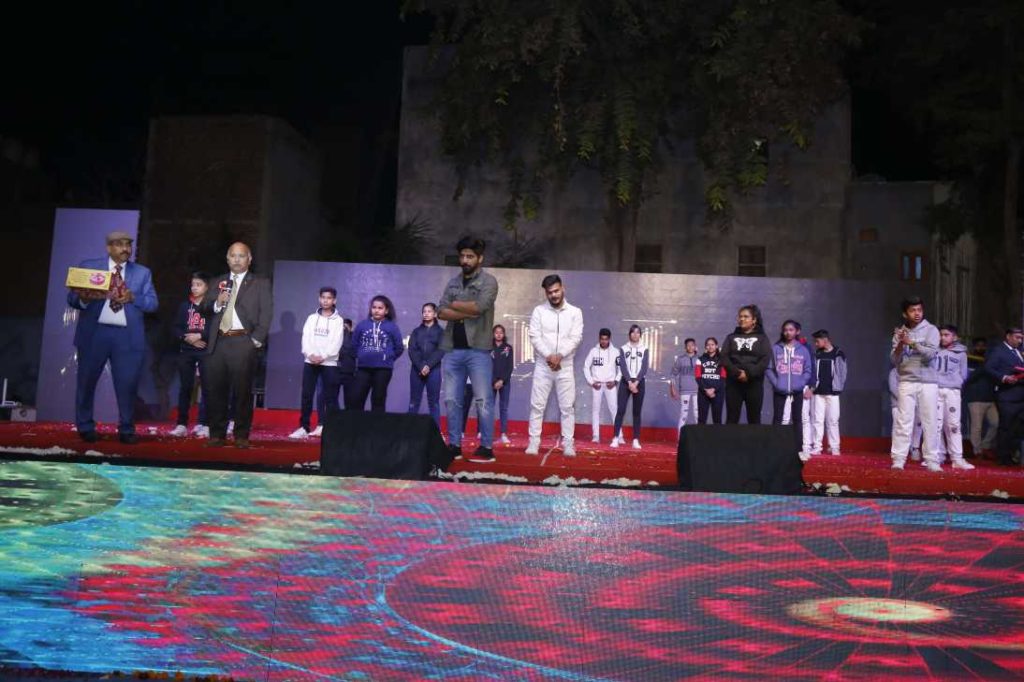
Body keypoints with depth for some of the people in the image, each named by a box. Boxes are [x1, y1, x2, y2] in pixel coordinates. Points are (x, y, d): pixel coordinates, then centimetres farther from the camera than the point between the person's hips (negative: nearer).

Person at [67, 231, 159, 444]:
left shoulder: (142, 272, 10)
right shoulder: (88, 266, 7)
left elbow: (152, 303, 5)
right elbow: (72, 297, 3)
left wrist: (133, 298, -14)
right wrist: (84, 299, -19)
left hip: (127, 336, 0)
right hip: (94, 333, 0)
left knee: (127, 385, 1)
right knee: (86, 382, 8)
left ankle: (126, 430, 11)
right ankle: (85, 428, 22)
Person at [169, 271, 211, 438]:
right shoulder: (185, 305, 11)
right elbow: (176, 328, 8)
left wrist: (200, 335, -15)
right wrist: (188, 338, -8)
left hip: (206, 351, -3)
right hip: (186, 351, 4)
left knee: (206, 388, -4)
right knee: (185, 388, 4)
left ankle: (202, 424, 1)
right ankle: (182, 424, 7)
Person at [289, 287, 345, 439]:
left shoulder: (338, 320, 5)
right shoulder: (312, 318, 13)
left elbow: (336, 343, -6)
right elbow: (305, 339, 3)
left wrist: (323, 357, -17)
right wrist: (310, 354, -14)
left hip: (329, 363, -3)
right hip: (310, 362, 3)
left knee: (330, 397, -2)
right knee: (306, 396, 1)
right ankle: (304, 427, 6)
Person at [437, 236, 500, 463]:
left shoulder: (488, 281, 0)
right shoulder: (453, 282, 14)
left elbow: (479, 307, -17)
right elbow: (441, 312, 4)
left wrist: (455, 304, -1)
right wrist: (465, 313, -11)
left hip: (477, 349, -5)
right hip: (452, 349, 5)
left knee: (482, 400, -3)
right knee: (451, 400, 7)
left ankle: (486, 448, 3)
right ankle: (454, 445, 15)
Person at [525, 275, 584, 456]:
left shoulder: (575, 312, 3)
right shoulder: (539, 311, 2)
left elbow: (576, 338, -5)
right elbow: (534, 336, -5)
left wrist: (559, 355, -17)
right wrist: (549, 356, -17)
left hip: (565, 366, 0)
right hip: (543, 366, 0)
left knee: (567, 407, 2)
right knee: (537, 405, 0)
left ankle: (568, 445, 7)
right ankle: (533, 443, 5)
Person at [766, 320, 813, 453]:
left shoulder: (803, 350, 4)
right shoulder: (775, 348, -1)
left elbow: (808, 370, 4)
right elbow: (769, 368, -1)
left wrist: (801, 384, -10)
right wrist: (775, 383, -13)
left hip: (797, 390, 1)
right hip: (780, 390, -1)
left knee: (797, 419, 9)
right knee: (777, 418, 2)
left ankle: (799, 448, 13)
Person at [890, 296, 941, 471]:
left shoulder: (931, 330, 2)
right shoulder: (899, 332, 9)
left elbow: (930, 354, -11)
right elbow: (894, 360, 3)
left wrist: (911, 342, -17)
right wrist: (901, 344, -12)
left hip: (928, 383, -1)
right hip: (906, 383, 1)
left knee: (930, 423, 1)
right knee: (903, 422, -4)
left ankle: (932, 461, 7)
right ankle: (898, 460, -3)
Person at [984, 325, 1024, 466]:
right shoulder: (998, 351, -2)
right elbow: (988, 368, -12)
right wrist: (1004, 378, -23)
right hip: (1007, 395, -7)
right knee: (1006, 427, -4)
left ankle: (1012, 455, 15)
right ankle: (1003, 457, 2)